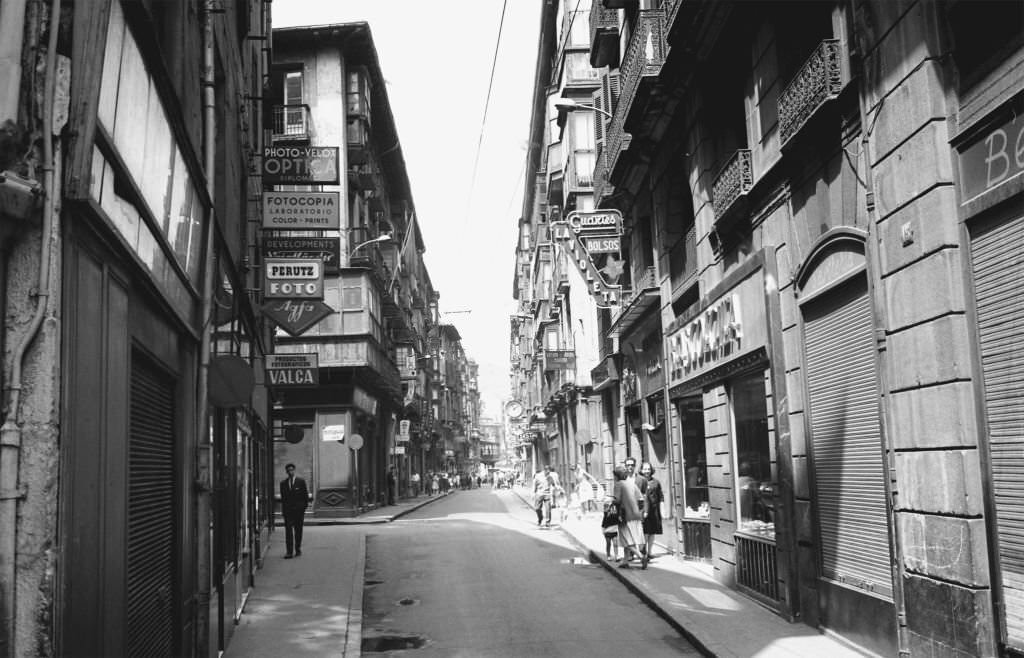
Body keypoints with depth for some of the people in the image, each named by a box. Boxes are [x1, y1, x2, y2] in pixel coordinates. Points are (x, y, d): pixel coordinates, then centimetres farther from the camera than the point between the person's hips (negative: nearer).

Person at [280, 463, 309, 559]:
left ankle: (298, 549, 19)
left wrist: (304, 507, -2)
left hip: (298, 510, -1)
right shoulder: (283, 483, 9)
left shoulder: (301, 481, 4)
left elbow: (305, 495, 5)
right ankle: (289, 552, -10)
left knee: (298, 530, 6)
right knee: (288, 530, -7)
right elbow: (282, 497, 10)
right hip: (287, 510, 1)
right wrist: (283, 510, 4)